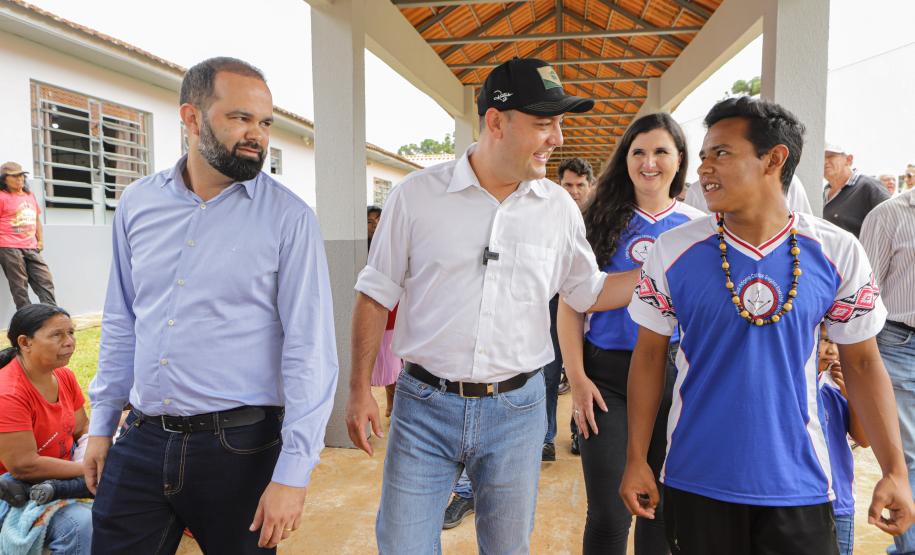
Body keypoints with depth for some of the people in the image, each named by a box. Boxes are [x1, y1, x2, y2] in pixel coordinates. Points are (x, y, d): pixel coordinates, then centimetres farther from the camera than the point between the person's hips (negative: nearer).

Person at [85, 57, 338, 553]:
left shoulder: (288, 218, -11)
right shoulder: (137, 203, 4)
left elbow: (310, 351, -13)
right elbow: (121, 323, 13)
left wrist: (293, 472, -16)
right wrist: (101, 424, 13)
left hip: (239, 447, -3)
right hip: (140, 441, 4)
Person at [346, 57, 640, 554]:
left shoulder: (558, 206, 1)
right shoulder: (417, 194, -6)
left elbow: (588, 292, 12)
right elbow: (376, 295, 0)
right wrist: (360, 390, 0)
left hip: (517, 407, 2)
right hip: (425, 404, -1)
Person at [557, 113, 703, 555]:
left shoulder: (698, 227, 2)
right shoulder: (602, 220, -1)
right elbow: (572, 302, -2)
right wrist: (576, 378, -9)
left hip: (675, 374, 2)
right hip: (607, 373, -1)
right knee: (608, 516, 2)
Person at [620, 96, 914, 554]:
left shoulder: (837, 253, -7)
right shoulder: (672, 250, -9)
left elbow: (862, 363, 3)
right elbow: (649, 355, -2)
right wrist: (636, 459, -2)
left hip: (799, 482, 1)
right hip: (696, 481, 0)